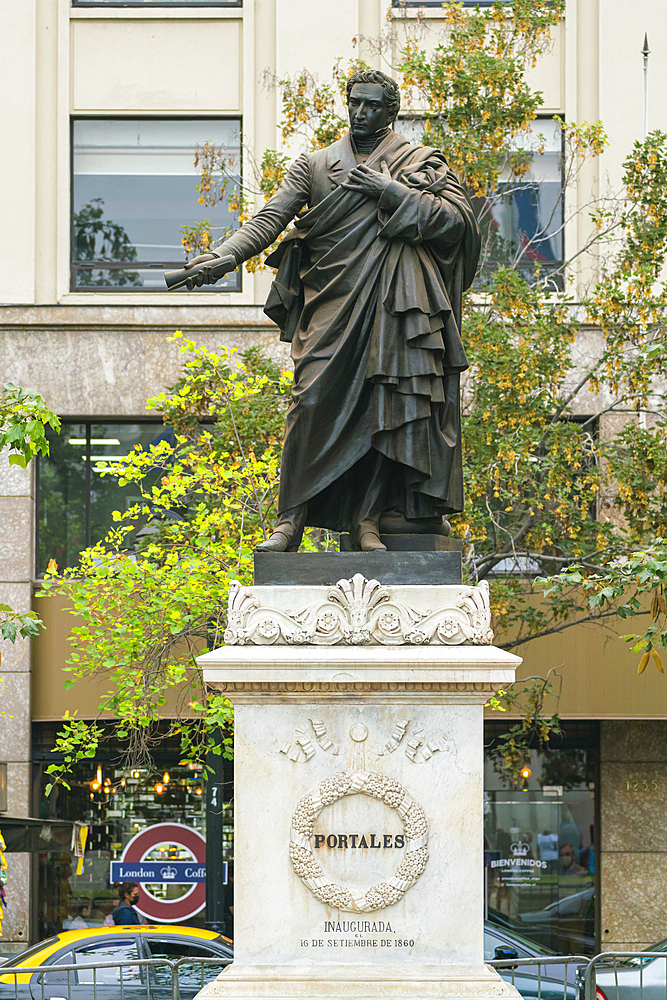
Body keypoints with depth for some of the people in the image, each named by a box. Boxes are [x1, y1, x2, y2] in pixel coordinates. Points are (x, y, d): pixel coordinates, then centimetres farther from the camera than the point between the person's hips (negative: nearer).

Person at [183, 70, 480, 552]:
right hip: (331, 300, 1)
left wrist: (390, 190, -7)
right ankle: (292, 518, -9)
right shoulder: (315, 164, 17)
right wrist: (226, 256, -9)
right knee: (313, 402, -11)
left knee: (383, 405, -7)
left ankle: (366, 518, -1)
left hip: (391, 303, -1)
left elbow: (459, 218, 0)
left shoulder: (423, 163, 12)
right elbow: (272, 216, 8)